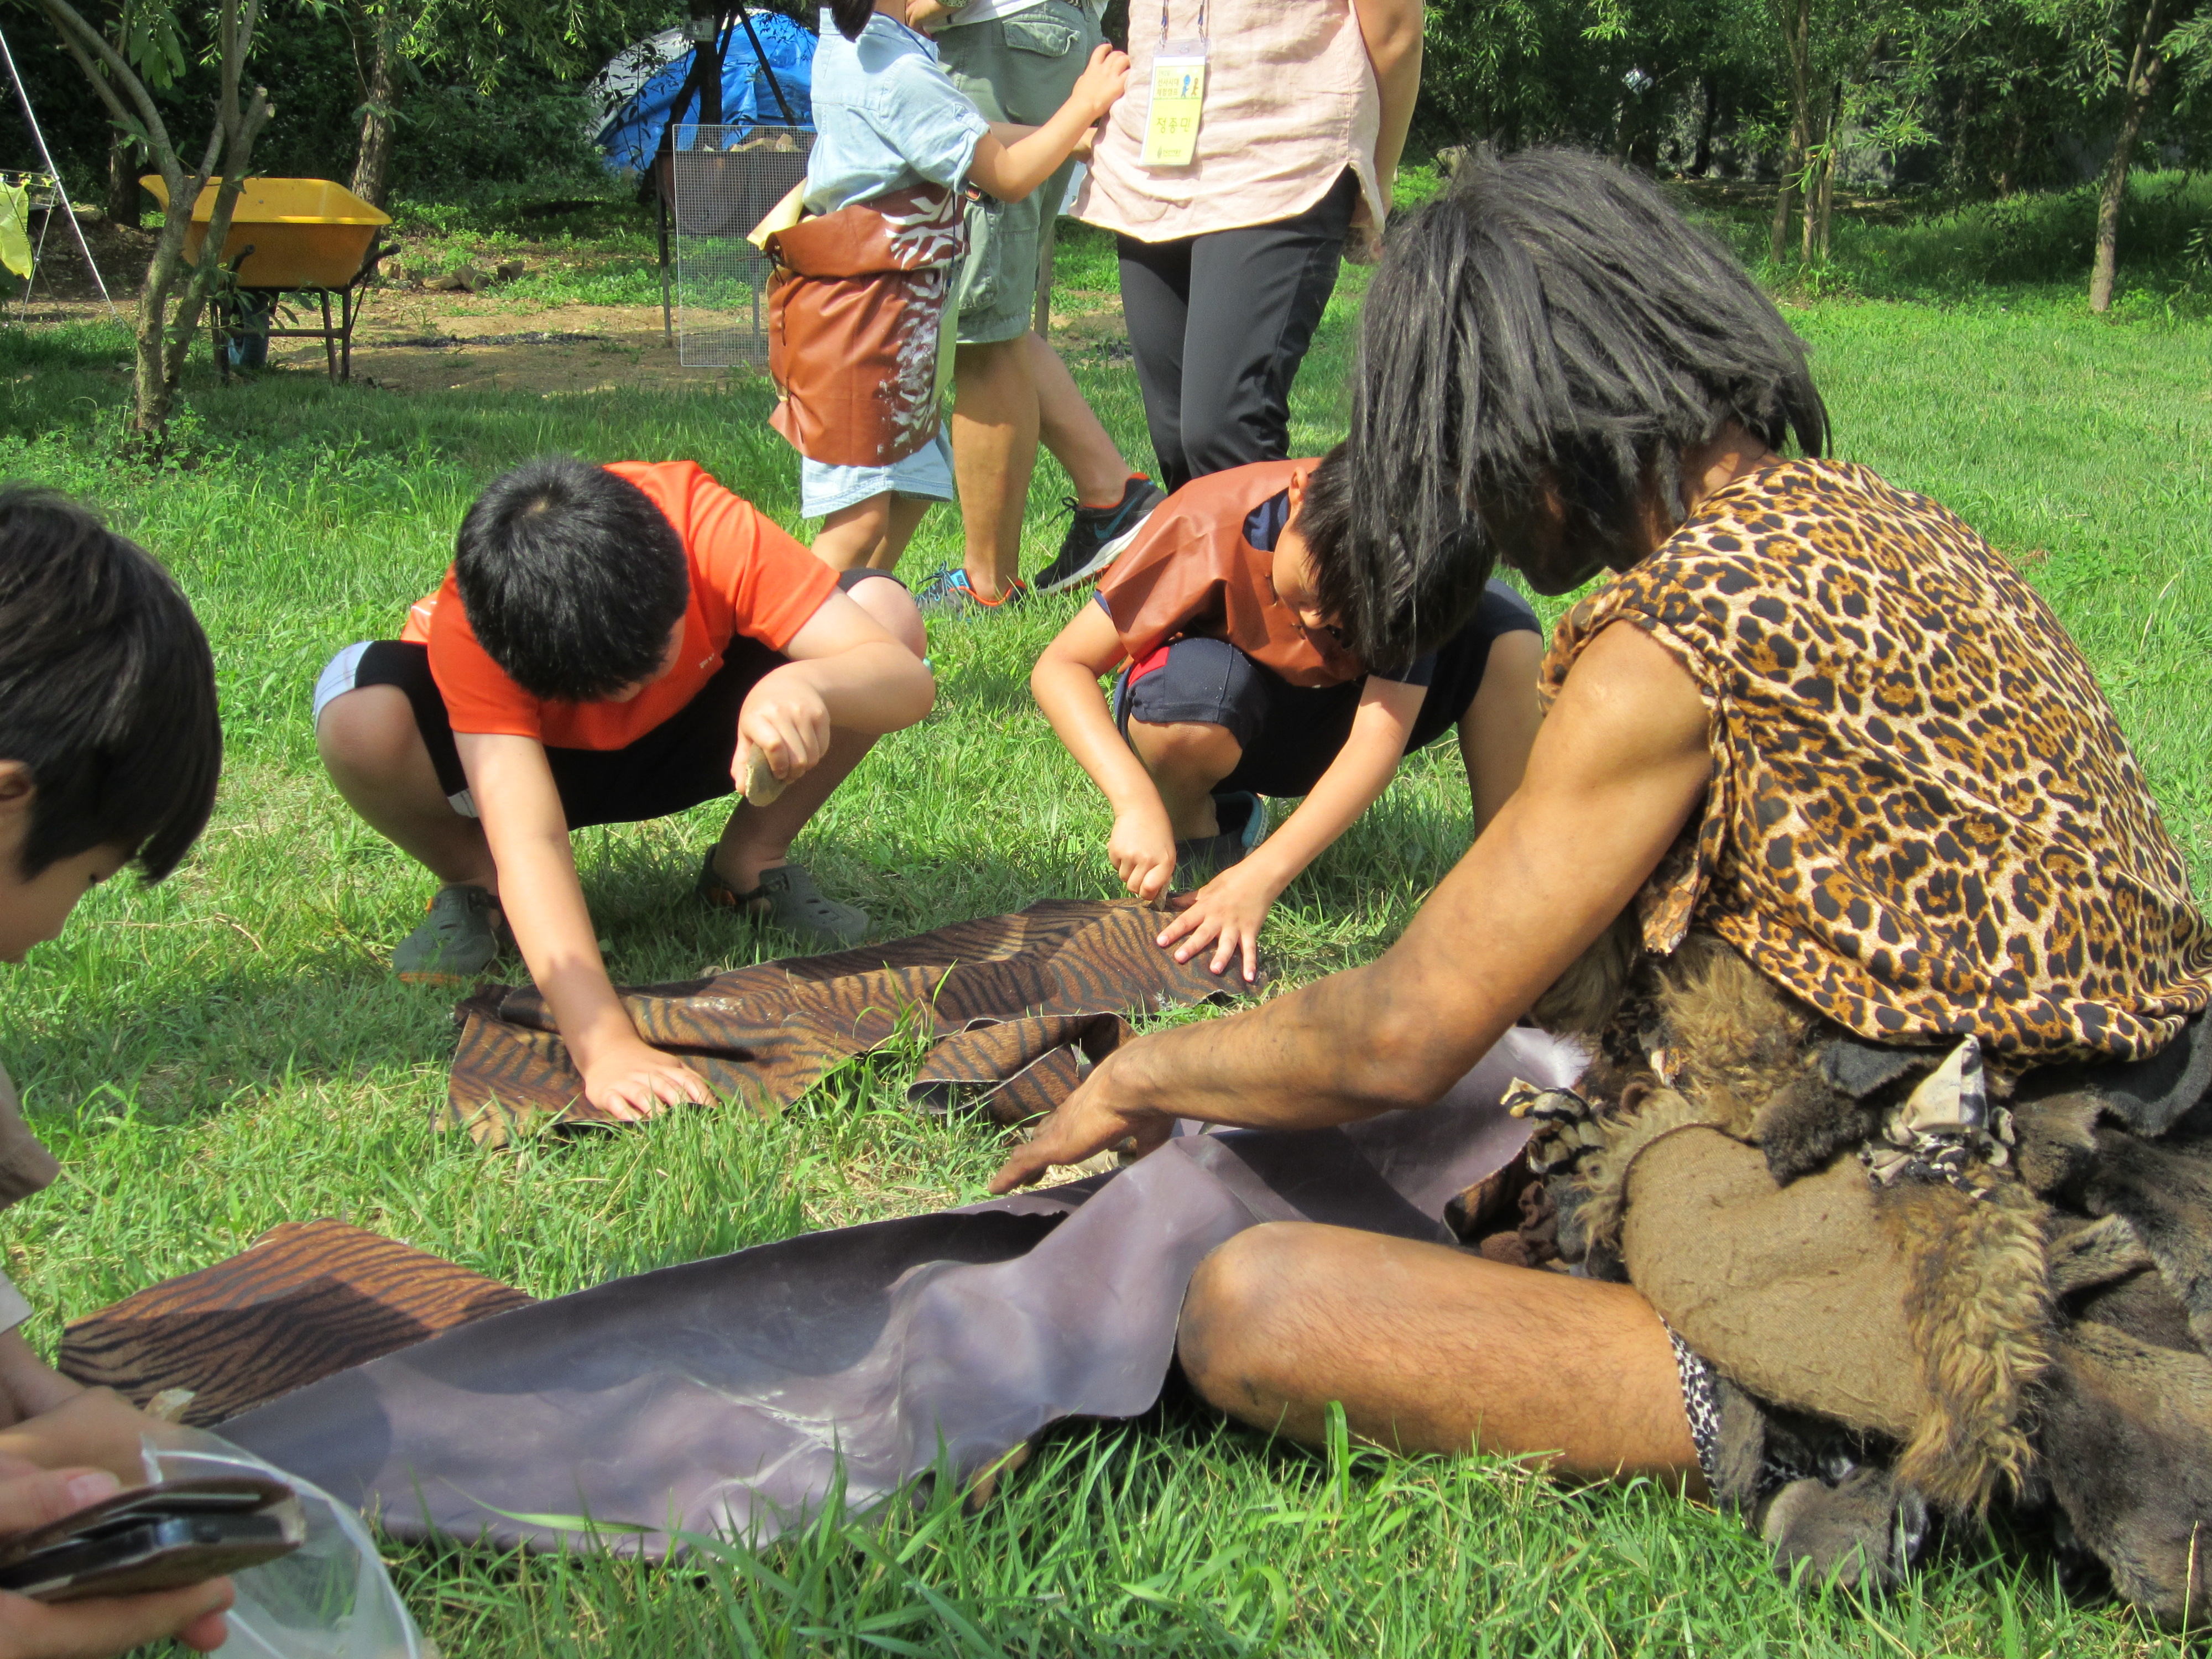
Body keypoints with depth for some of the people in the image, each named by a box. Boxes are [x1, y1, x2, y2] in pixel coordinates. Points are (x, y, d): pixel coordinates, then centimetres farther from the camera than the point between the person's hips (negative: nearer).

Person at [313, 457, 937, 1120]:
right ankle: (476, 884, -4)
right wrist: (606, 1047, -57)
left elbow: (909, 680, -35)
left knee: (888, 606, -24)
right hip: (527, 754, -2)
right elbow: (529, 839, -46)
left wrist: (804, 685, -57)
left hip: (675, 745, 2)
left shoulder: (708, 525, -33)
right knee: (360, 720, -37)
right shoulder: (469, 626, -37)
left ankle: (749, 862, -3)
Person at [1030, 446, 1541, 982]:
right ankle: (1196, 825, -6)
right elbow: (1059, 667, -30)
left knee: (1503, 625, -22)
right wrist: (1136, 801, -45)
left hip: (1324, 737, 2)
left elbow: (1379, 737, -33)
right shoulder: (1212, 524, -30)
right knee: (1189, 694, -40)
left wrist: (1260, 876, -44)